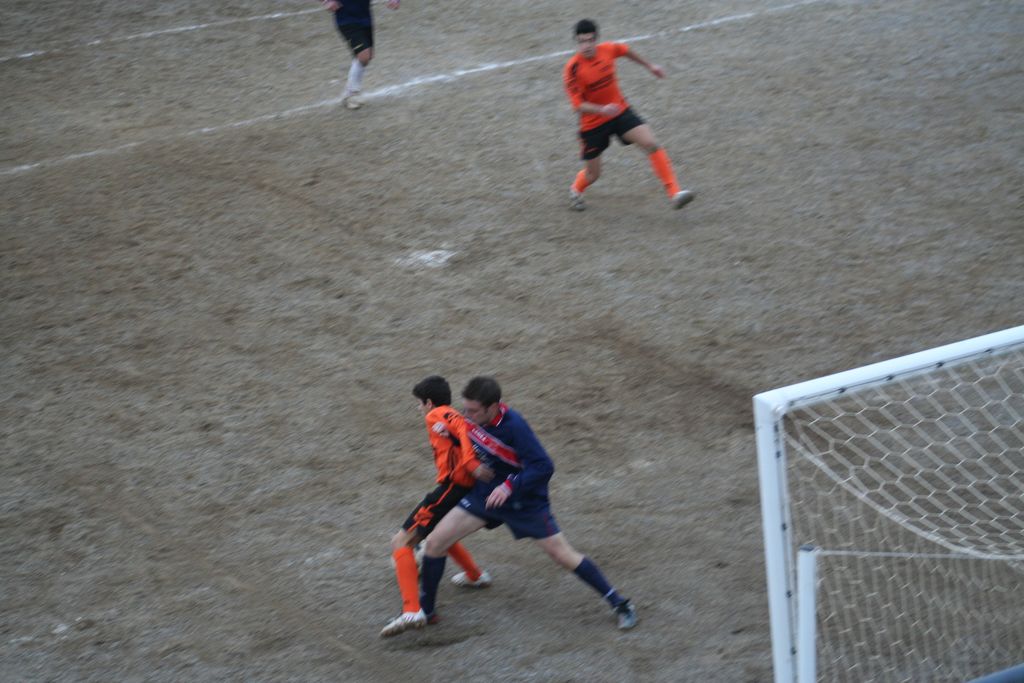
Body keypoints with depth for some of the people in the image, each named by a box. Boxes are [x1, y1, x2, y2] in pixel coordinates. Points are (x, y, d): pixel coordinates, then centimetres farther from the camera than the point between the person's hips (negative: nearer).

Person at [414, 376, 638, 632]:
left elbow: (544, 467, -29)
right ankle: (425, 610, 11)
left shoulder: (514, 426, -30)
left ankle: (619, 604, 13)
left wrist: (509, 486, -36)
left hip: (524, 501, -6)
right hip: (485, 493, 6)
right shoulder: (474, 418, -11)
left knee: (562, 554, -1)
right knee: (435, 542, -5)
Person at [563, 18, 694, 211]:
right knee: (593, 174, 10)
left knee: (651, 144, -20)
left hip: (620, 111, 3)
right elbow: (578, 105, -27)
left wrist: (649, 65, 25)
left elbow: (625, 50, 14)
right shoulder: (573, 69, -24)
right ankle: (575, 190, 47)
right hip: (592, 123, -3)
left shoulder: (608, 49, -11)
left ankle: (674, 194, -20)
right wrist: (602, 109, -45)